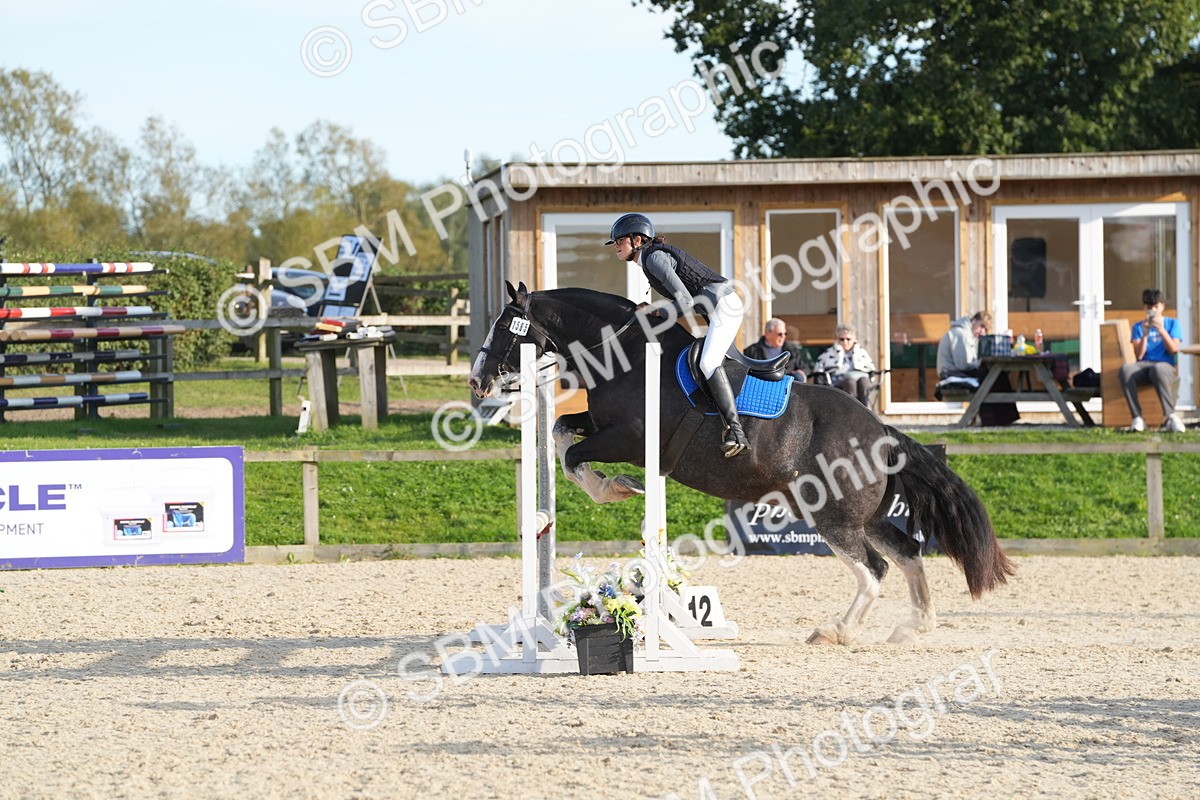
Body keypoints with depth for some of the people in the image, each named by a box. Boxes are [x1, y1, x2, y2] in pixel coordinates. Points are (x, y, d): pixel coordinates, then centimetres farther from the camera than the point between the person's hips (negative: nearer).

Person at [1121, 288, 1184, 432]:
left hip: (1165, 365, -2)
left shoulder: (1172, 323, 16)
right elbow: (1139, 355, 6)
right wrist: (1145, 334, -7)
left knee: (1157, 369, -43)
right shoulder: (1138, 327, 18)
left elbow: (1174, 349, 1)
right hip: (1144, 366, 2)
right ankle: (1137, 418, -39)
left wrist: (1161, 330, -10)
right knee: (1125, 369, -36)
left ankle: (1170, 417, -44)